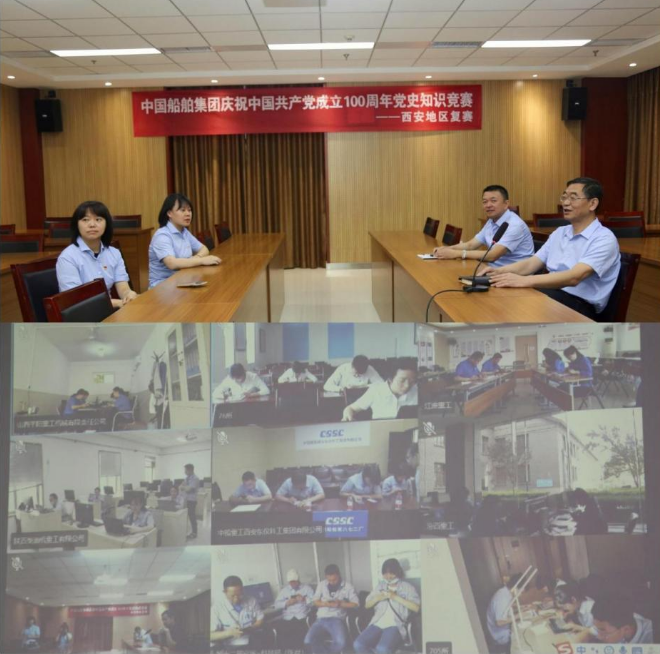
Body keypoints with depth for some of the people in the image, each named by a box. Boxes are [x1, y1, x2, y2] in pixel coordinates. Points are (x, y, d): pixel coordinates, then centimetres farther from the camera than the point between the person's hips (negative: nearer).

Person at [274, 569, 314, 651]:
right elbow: (276, 604, 9)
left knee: (301, 631, -32)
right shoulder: (284, 590, 18)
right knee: (281, 631, -28)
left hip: (302, 617, -2)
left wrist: (304, 599, -12)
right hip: (287, 618, 2)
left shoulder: (306, 587, 14)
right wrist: (287, 603, -7)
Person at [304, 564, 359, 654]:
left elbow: (356, 604, 2)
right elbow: (315, 602, 13)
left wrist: (340, 604, -12)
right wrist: (325, 603, -9)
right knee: (308, 642, -26)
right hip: (321, 619, 2)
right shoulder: (321, 585, 11)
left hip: (337, 619, -2)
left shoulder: (347, 586, 3)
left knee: (341, 643, -32)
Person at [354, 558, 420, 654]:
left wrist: (396, 597, -11)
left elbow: (416, 608, -6)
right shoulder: (380, 586, 21)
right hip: (377, 624, 5)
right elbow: (367, 605, 21)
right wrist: (377, 598, 0)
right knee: (358, 645, -22)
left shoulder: (407, 587, 7)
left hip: (395, 625, -5)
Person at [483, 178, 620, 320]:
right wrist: (500, 271, -9)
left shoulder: (604, 239, -9)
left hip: (579, 306, -7)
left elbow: (574, 277, -23)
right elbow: (531, 264, 13)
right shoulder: (559, 232, 17)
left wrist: (525, 281, -33)